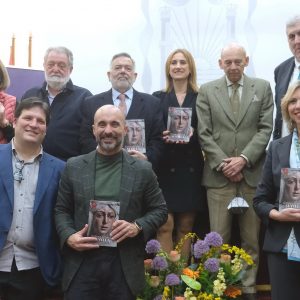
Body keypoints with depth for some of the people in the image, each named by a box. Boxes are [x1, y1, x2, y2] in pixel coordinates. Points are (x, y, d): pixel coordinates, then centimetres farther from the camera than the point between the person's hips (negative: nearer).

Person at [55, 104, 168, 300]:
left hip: (125, 266, 0)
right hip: (82, 264, 1)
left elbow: (160, 210, 6)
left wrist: (138, 227, -12)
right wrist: (69, 236, -9)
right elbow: (61, 210, 9)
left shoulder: (143, 169, 2)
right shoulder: (74, 167, 5)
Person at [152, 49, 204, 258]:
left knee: (186, 227, 6)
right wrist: (163, 136, -15)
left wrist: (192, 134, -17)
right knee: (164, 225, -5)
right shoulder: (158, 98, 9)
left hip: (190, 168, 0)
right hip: (164, 168, 0)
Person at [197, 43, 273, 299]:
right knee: (219, 239, 2)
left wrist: (244, 159, -10)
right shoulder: (207, 91, 7)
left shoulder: (263, 88, 8)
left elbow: (265, 129, 1)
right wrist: (223, 163, -8)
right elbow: (204, 133, 1)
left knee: (251, 238, 7)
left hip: (252, 174, 1)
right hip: (219, 174, 0)